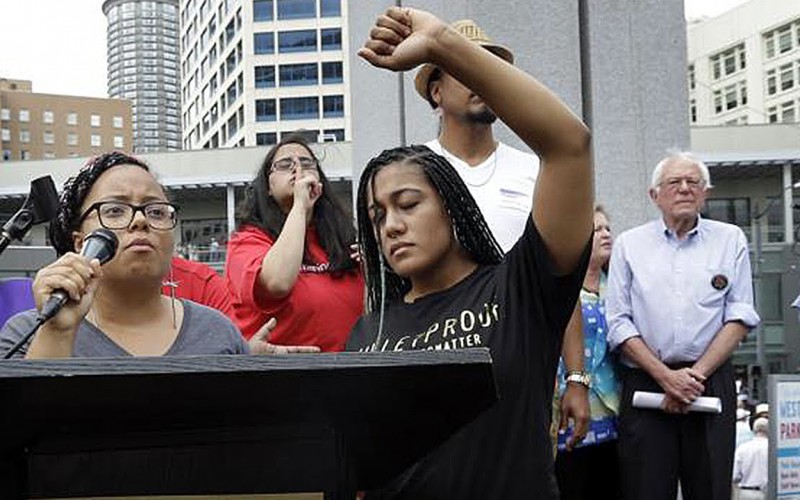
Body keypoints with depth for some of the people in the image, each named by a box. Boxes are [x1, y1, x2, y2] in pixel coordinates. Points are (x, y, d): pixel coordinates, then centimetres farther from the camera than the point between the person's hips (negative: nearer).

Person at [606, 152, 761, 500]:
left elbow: (740, 316, 4)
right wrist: (666, 376, -8)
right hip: (644, 384, 0)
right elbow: (618, 323, 3)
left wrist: (697, 374, -7)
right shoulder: (629, 244, 9)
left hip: (712, 384, 1)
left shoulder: (730, 240, 11)